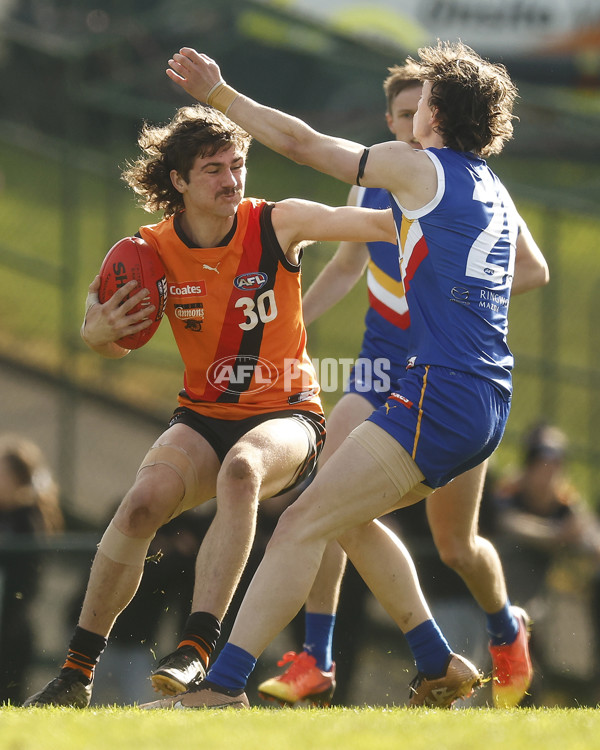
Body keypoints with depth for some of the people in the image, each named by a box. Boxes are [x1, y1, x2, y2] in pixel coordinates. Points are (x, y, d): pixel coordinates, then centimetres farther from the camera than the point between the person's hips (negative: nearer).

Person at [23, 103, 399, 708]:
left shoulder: (277, 225, -9)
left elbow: (381, 223, -12)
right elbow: (109, 342, 9)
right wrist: (101, 330, -15)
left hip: (286, 415, -2)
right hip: (203, 417, 2)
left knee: (241, 468, -37)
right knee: (143, 502, -25)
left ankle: (196, 647, -41)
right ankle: (77, 671, -13)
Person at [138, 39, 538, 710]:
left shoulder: (419, 167, -3)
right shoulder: (495, 191, 20)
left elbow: (302, 143, -2)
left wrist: (219, 94, 6)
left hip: (439, 391, -9)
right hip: (489, 399, 9)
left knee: (305, 523, -13)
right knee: (349, 516, 22)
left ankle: (223, 685, -21)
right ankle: (440, 668, 19)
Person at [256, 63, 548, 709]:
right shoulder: (371, 187, 6)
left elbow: (533, 270, -3)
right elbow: (345, 268, 22)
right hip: (382, 365, 3)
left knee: (456, 546, 2)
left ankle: (506, 630, 36)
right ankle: (315, 662, -19)